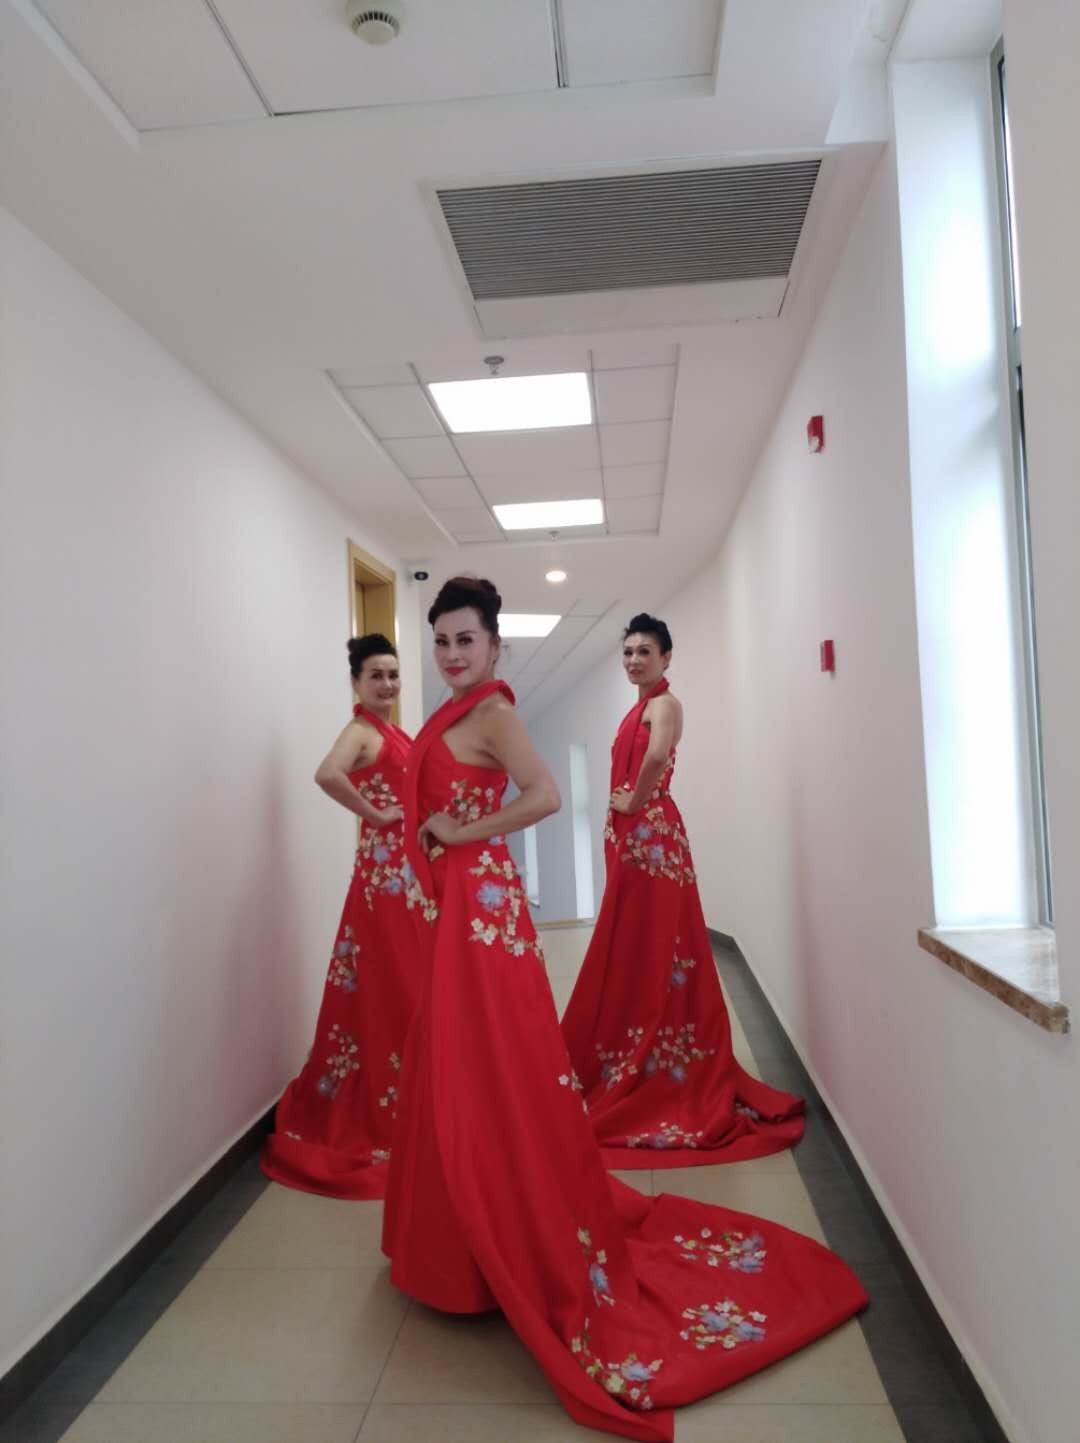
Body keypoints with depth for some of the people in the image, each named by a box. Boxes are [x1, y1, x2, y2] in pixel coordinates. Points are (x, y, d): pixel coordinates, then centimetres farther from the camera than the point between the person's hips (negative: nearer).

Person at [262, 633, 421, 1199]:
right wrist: (374, 814, -20)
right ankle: (380, 1116, 13)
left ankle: (410, 1108, 31)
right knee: (388, 994, -1)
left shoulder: (396, 732, 16)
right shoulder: (361, 730, -11)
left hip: (414, 869, 9)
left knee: (413, 991, 16)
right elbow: (328, 774, -32)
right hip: (384, 872, -9)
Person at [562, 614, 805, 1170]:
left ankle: (663, 1076, 7)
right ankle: (637, 1071, 27)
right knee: (632, 954, 15)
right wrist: (620, 817, 8)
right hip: (631, 839, 9)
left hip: (653, 837, -9)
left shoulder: (665, 703, -10)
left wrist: (633, 803, -19)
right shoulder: (639, 708, 17)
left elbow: (657, 757, -32)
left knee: (654, 954, -3)